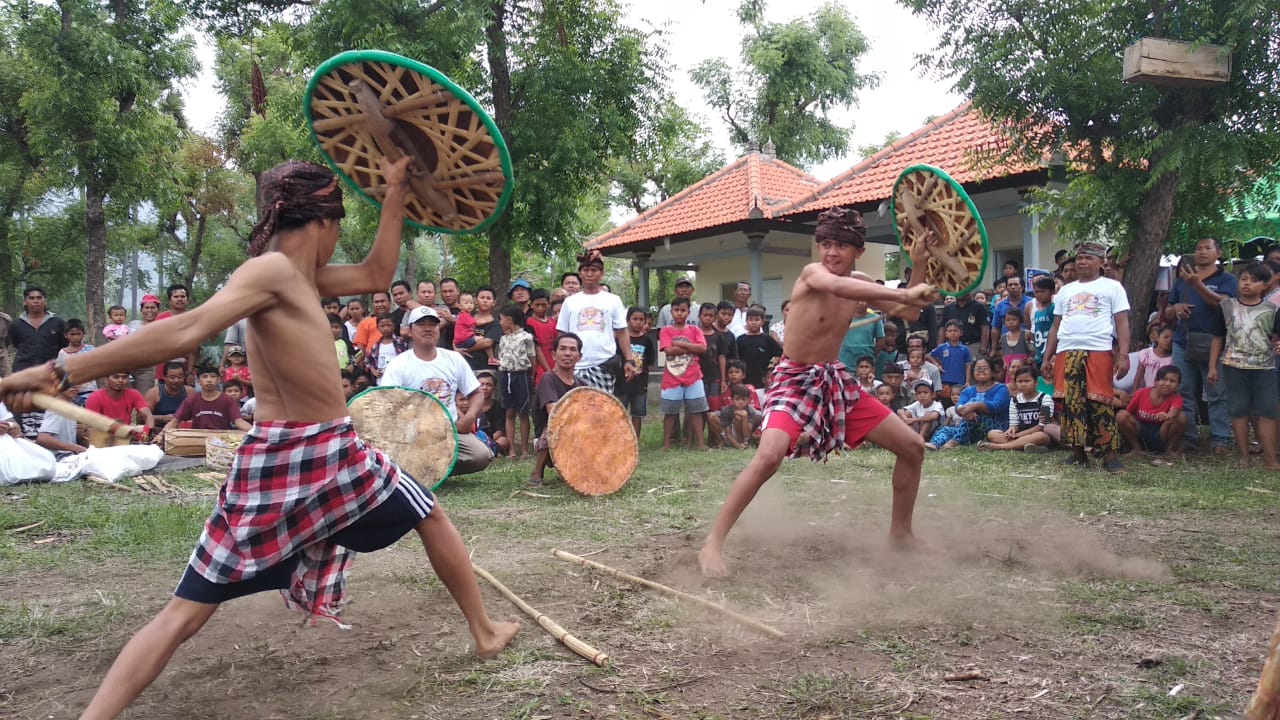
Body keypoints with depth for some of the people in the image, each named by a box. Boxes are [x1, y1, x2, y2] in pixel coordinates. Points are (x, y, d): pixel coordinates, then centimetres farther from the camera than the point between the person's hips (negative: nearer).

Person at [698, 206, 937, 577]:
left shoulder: (859, 281, 3)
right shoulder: (812, 272, -17)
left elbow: (905, 311, 12)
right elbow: (839, 286, -41)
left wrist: (918, 267, -2)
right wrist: (905, 294, -46)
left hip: (835, 380, 8)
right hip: (795, 380, -7)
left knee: (913, 446, 8)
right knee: (768, 456, -32)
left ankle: (901, 532, 27)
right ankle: (712, 544, -21)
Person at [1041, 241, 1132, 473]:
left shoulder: (1112, 287, 10)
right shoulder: (1066, 290, 22)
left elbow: (1122, 323, 2)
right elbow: (1056, 326, 21)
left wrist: (1123, 355, -9)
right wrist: (1047, 357, 14)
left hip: (1099, 352, -4)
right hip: (1066, 352, 4)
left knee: (1100, 403, -8)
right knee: (1070, 402, 1)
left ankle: (1109, 455, -3)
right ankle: (1078, 453, 8)